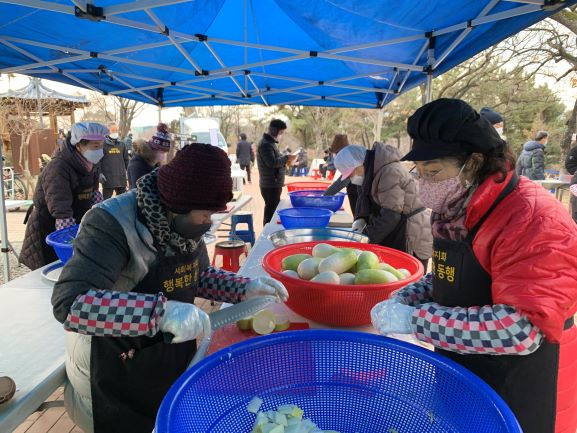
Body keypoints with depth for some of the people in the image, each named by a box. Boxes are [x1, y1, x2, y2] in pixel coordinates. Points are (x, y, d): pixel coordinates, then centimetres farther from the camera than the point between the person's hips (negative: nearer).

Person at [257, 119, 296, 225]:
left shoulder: (270, 143, 17)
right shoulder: (265, 144, -16)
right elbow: (272, 162, -23)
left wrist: (285, 160, 9)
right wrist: (286, 158, -14)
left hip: (274, 185, 10)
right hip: (270, 185, -10)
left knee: (273, 211, 16)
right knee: (271, 212, -7)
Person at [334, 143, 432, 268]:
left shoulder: (390, 172, -24)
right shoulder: (372, 171, 6)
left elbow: (390, 215, -25)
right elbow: (364, 200, 15)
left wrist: (367, 236, -17)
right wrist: (361, 219, -4)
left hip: (411, 236, -9)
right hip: (394, 235, 9)